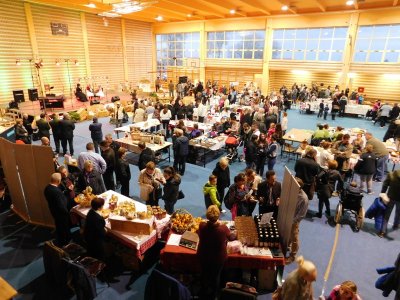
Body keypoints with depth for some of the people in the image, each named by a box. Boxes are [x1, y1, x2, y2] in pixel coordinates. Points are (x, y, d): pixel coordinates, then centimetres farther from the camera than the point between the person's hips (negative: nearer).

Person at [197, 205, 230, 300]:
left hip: (203, 256, 2)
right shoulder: (223, 228, -34)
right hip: (219, 257, -2)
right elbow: (229, 237, -11)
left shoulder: (202, 226, -29)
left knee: (204, 274, 29)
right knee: (216, 276, 26)